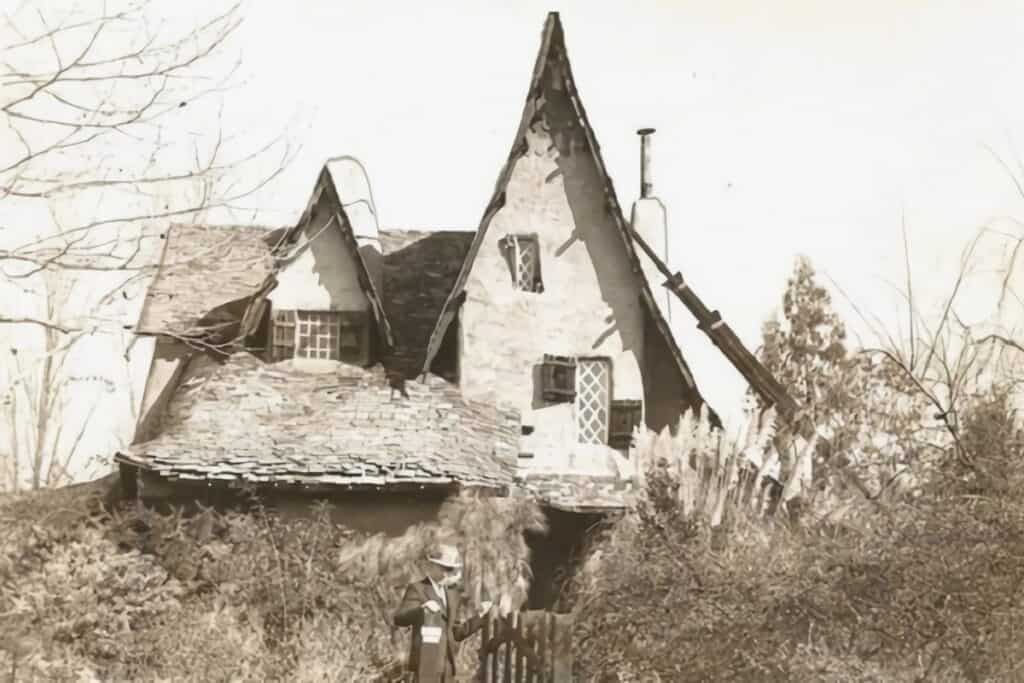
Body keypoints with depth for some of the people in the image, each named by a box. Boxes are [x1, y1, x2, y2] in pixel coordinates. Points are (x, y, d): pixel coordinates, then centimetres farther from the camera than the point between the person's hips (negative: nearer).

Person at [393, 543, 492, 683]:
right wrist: (422, 609, -36)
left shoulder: (452, 594, 17)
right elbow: (399, 619, -18)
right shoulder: (417, 589, -3)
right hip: (425, 663, -6)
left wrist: (479, 616, 8)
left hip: (447, 665, 7)